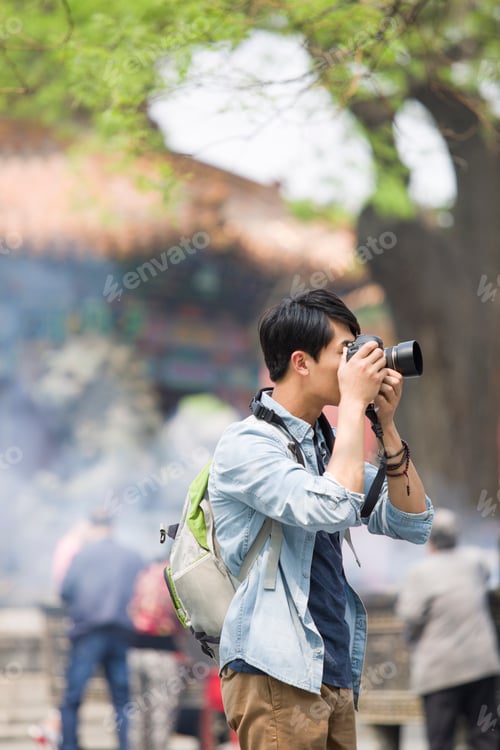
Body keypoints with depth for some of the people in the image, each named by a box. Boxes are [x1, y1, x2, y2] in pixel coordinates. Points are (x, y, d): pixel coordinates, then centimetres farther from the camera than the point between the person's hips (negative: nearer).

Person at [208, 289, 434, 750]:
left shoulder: (329, 447, 15)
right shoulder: (247, 444, -9)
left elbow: (412, 525, 12)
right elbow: (334, 510, -24)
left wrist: (387, 426, 3)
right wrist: (353, 403, -15)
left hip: (336, 675, 8)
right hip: (277, 676, -8)